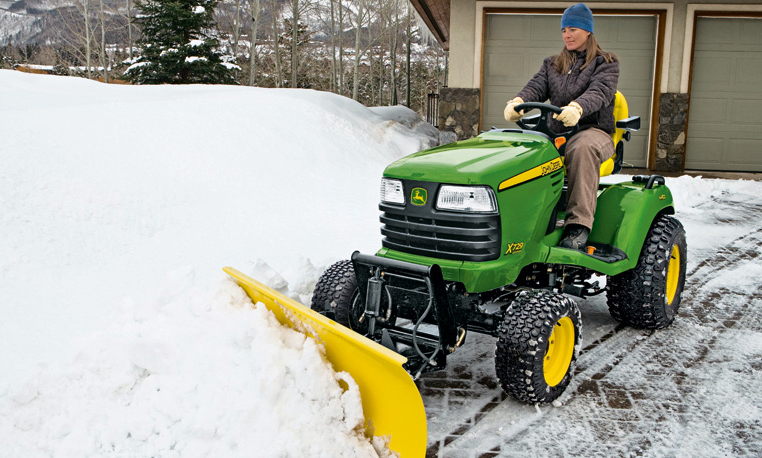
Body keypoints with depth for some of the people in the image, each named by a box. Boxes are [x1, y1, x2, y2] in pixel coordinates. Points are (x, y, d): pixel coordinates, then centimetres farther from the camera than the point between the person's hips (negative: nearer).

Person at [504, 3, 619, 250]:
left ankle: (579, 225, -43)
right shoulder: (552, 64, 21)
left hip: (593, 130, -4)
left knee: (582, 148, -40)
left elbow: (600, 91, -14)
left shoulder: (606, 63, 7)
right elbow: (536, 87, 2)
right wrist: (518, 101, -23)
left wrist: (577, 108, -37)